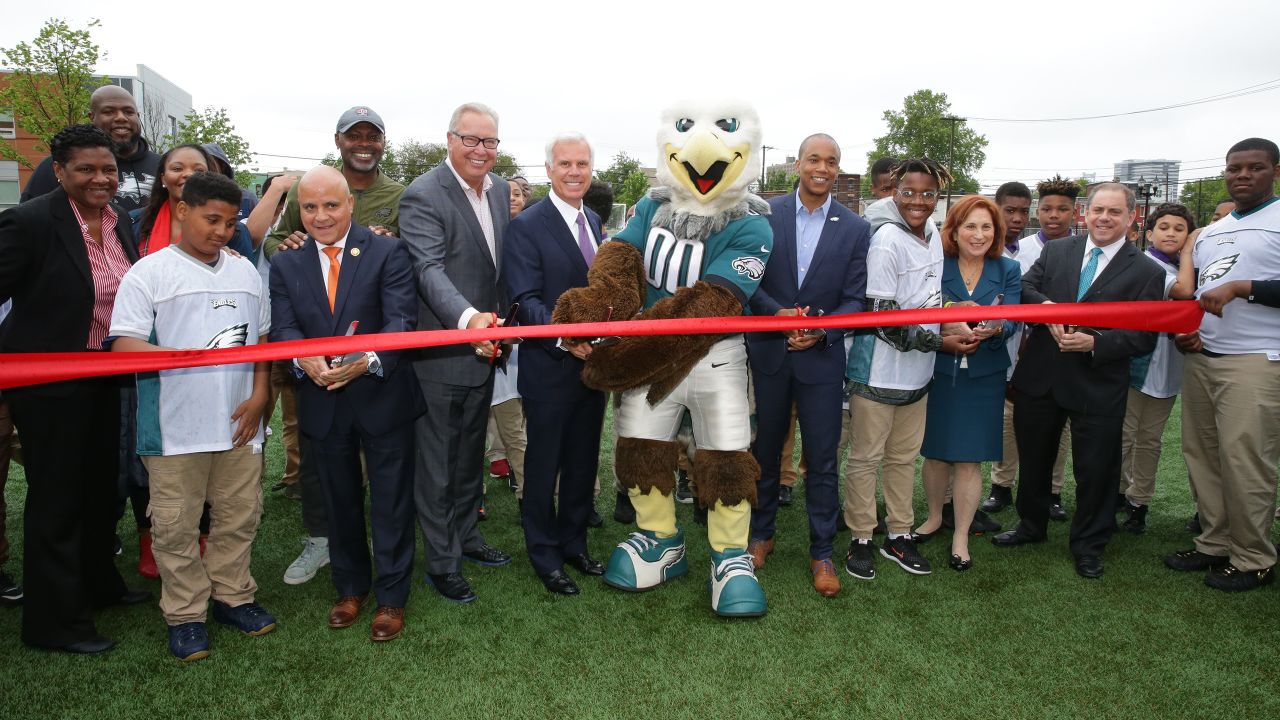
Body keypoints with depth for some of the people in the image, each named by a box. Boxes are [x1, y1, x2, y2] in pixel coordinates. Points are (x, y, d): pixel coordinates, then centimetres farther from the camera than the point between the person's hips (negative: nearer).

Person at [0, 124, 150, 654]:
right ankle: (54, 620, 21)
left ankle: (98, 583, 41)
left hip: (106, 378, 7)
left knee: (101, 484, 20)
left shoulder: (118, 220, 2)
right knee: (56, 496, 5)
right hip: (48, 381, -7)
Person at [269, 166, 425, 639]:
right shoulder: (286, 265, 5)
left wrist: (369, 360, -33)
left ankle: (391, 597, 23)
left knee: (391, 503, 7)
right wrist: (304, 358, -27)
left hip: (383, 398, -3)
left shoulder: (387, 252, -6)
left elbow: (401, 318, -16)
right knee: (340, 503, 18)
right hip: (322, 403, 4)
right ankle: (350, 588, 37)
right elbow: (283, 328, -4)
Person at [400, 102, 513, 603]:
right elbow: (430, 270, -29)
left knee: (471, 453, 22)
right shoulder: (423, 196, -17)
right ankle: (441, 563, 21)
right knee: (438, 464, 6)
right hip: (440, 351, -7)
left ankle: (465, 534, 40)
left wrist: (498, 322, 12)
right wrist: (468, 318, -45)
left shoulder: (500, 190, 6)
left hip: (485, 345, 7)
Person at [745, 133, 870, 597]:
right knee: (766, 449, 15)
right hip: (770, 351, 1)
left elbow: (855, 298, -2)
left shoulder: (855, 228, 0)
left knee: (822, 459, 4)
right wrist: (777, 313, -19)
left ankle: (822, 552, 19)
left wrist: (822, 329, -19)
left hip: (823, 356, 0)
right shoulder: (766, 214, -1)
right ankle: (761, 534, 33)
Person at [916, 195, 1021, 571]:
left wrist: (994, 329, -32)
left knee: (969, 457, 3)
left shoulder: (1008, 270, 1)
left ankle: (961, 537, 15)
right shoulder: (935, 266, -2)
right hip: (937, 372, 0)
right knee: (935, 451, 11)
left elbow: (1011, 321, -9)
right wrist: (945, 341, -22)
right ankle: (935, 517, 33)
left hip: (983, 377, 0)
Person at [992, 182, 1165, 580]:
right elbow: (1023, 289, -1)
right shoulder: (1054, 252, 6)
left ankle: (1089, 545, 28)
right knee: (1034, 460, 17)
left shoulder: (1146, 272, -4)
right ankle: (1031, 525, 39)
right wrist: (1046, 305, -21)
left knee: (1095, 469, 7)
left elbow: (1145, 337, -8)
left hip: (1098, 388, -3)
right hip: (1039, 378, 3)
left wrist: (1095, 343, -22)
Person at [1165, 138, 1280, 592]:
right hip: (1200, 357, 7)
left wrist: (1240, 287, -18)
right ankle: (1215, 545, 20)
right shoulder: (1209, 234, 19)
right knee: (1201, 454, 8)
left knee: (1244, 460, -7)